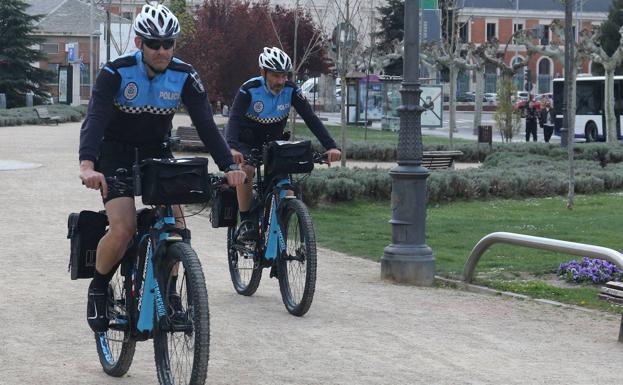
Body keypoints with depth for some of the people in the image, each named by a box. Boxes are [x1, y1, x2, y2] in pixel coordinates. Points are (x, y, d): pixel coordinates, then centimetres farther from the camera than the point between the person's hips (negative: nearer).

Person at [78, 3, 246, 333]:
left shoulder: (184, 76, -13)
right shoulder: (116, 73, -23)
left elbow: (206, 124, -17)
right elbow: (95, 119, -33)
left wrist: (229, 166, -30)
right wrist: (87, 166, -50)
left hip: (156, 152, 3)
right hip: (116, 154, -3)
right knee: (123, 229, -21)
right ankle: (98, 290, 5)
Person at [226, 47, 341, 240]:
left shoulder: (291, 90, -17)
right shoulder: (250, 89, -26)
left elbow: (311, 118, -22)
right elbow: (234, 119, -37)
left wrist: (331, 146, -35)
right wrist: (232, 148, -56)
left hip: (273, 140, 3)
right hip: (246, 139, -3)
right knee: (247, 170, -30)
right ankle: (246, 221, -20)